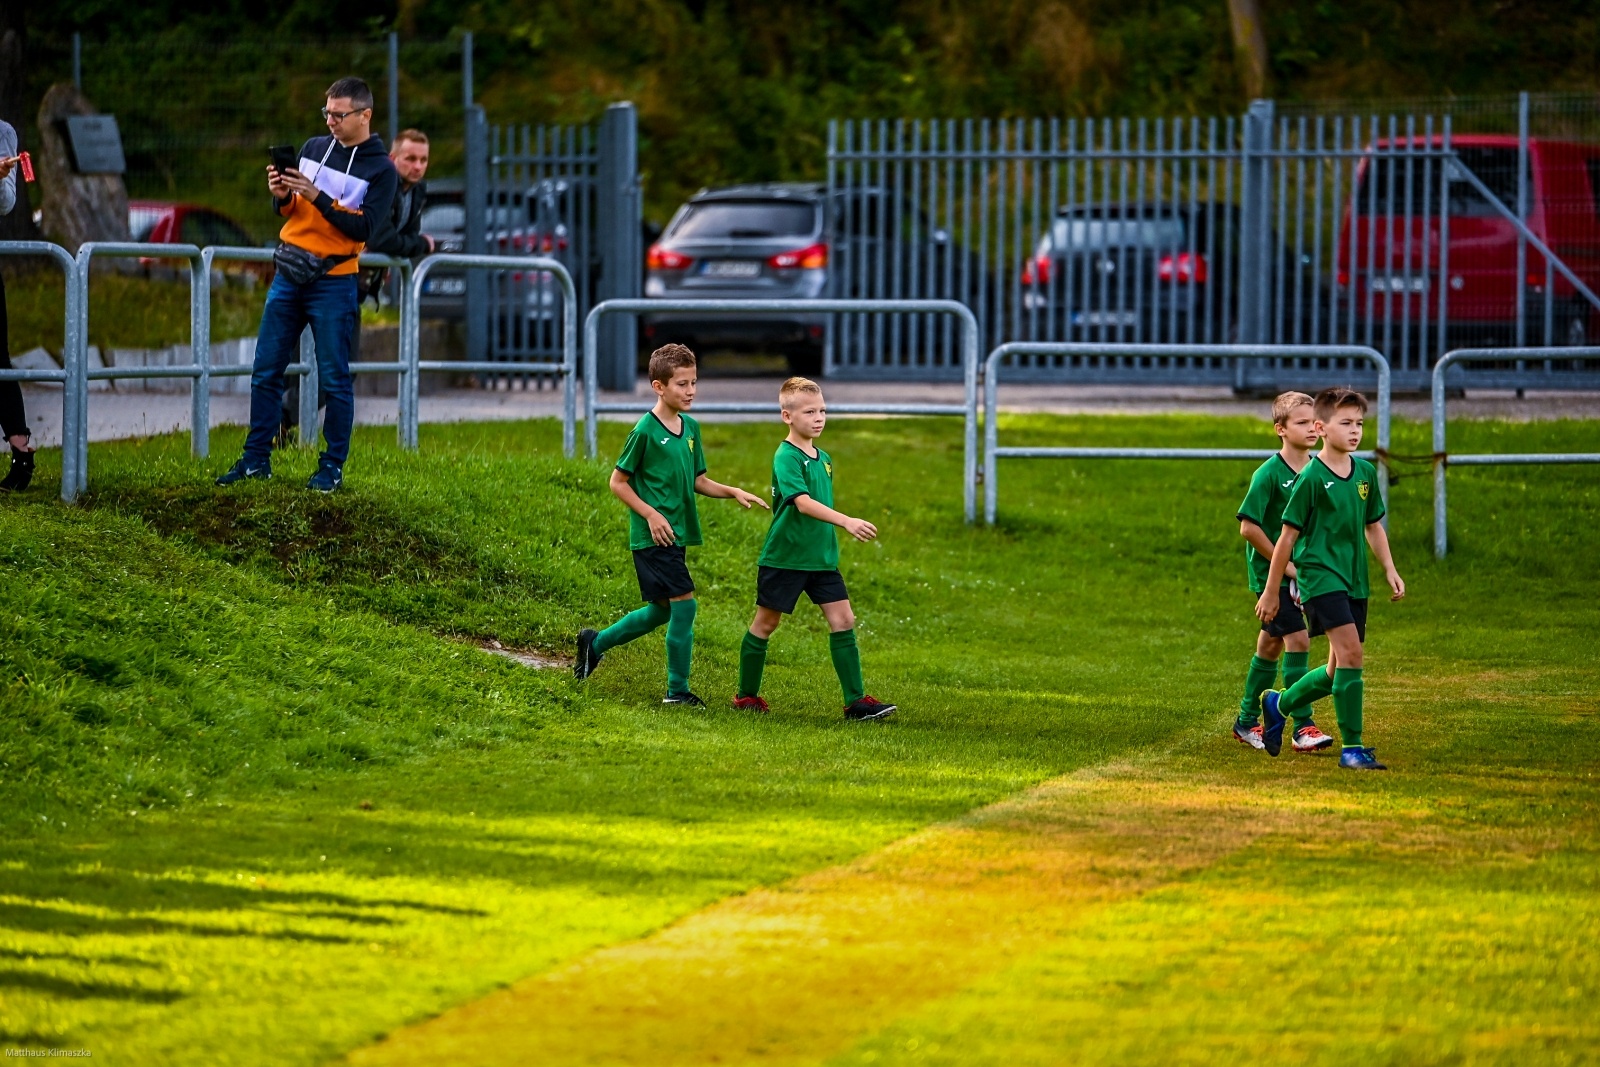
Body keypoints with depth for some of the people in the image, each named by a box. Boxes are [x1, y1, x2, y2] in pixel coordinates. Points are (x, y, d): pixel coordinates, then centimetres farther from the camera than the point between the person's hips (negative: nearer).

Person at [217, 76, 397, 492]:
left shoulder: (380, 169, -5)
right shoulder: (314, 147, 10)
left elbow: (364, 228, -14)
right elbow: (289, 212, 15)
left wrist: (317, 197, -20)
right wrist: (282, 196, -8)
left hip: (333, 283, -5)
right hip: (289, 275, 5)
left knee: (334, 380, -1)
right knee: (266, 371, 6)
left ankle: (332, 468, 7)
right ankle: (256, 458, 14)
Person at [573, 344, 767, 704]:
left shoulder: (690, 428, 9)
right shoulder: (645, 431, -13)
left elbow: (698, 481, 16)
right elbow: (618, 481, -8)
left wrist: (733, 492, 0)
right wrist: (651, 514, -17)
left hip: (676, 535, 8)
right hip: (653, 536, -8)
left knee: (662, 611, 15)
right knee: (684, 604, -11)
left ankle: (595, 643, 33)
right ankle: (677, 690, -2)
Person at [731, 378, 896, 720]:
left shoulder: (824, 459, 10)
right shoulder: (786, 457, -15)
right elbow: (803, 502, -29)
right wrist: (847, 522, -39)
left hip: (821, 557, 7)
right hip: (784, 558, -7)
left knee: (843, 620, -3)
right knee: (766, 623, 6)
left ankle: (855, 700, -3)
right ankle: (746, 695, 19)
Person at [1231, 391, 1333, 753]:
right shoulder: (1269, 474, -14)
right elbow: (1248, 527, -16)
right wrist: (1283, 564, -14)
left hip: (1300, 571, 6)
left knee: (1272, 644, 14)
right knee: (1298, 639, -16)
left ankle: (1247, 721, 26)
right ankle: (1303, 727, -15)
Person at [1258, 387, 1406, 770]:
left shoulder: (1365, 473, 8)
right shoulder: (1311, 477, -10)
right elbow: (1288, 536, -5)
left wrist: (1389, 570, 11)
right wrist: (1271, 591, -2)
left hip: (1354, 580, 7)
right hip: (1320, 574, -7)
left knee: (1339, 671, 10)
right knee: (1350, 651, -20)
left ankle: (1279, 704, 37)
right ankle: (1352, 748, -15)